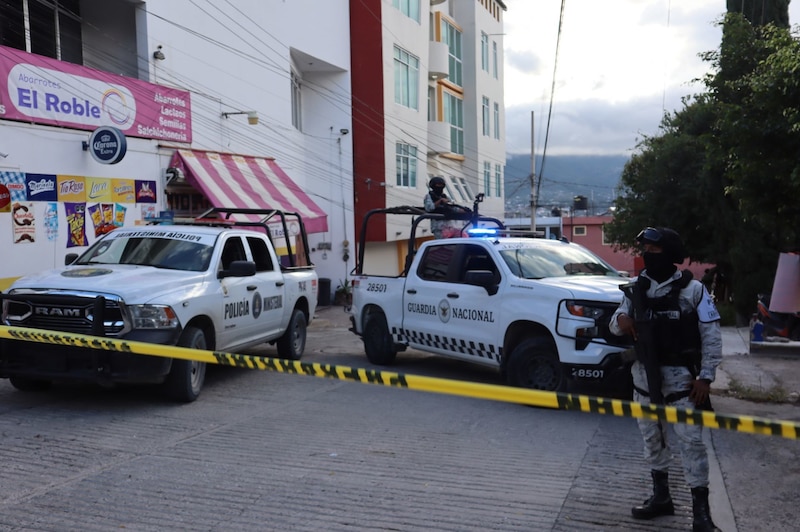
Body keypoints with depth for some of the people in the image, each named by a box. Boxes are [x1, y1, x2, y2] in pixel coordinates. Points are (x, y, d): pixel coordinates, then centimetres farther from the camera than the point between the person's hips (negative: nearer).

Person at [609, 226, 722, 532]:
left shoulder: (692, 289, -8)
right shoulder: (636, 289, 6)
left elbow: (711, 336, -6)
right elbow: (615, 327, 12)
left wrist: (705, 377, -11)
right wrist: (619, 319, -13)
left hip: (679, 375, -5)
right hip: (644, 374, 5)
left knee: (690, 440, -5)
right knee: (651, 437, 13)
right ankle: (661, 497, 28)